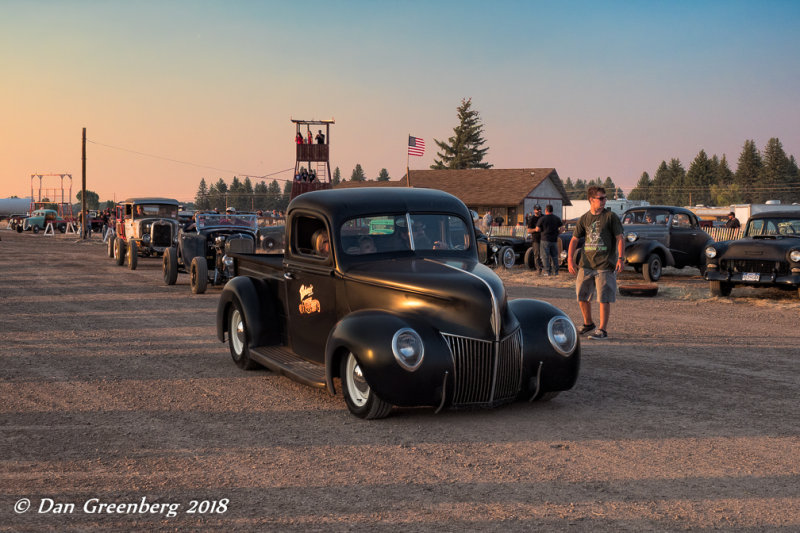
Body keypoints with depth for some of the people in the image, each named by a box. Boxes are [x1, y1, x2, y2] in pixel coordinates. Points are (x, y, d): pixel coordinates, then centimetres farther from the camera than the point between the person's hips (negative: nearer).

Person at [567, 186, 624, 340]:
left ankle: (602, 329, 3)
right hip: (586, 264, 4)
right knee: (581, 296, 9)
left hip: (605, 265, -4)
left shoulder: (610, 216, -2)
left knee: (604, 298, -5)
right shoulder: (584, 219, 8)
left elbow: (620, 238, -4)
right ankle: (588, 324, 29)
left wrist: (621, 258, -14)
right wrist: (570, 260, 0)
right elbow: (574, 240, 10)